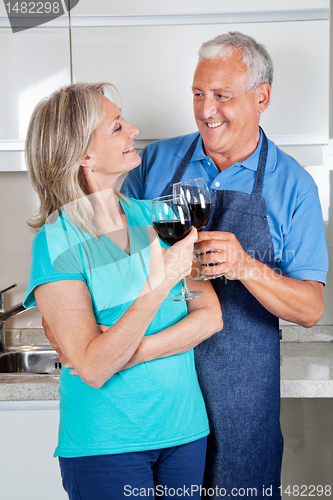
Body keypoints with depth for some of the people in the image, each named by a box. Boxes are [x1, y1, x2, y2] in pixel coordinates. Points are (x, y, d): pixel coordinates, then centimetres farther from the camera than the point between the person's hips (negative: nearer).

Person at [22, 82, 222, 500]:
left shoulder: (155, 217, 1)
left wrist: (130, 352, -17)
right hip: (105, 446, -4)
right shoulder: (56, 243, -14)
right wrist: (159, 286, -31)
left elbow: (210, 315, -3)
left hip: (185, 429, 5)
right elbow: (92, 369, -21)